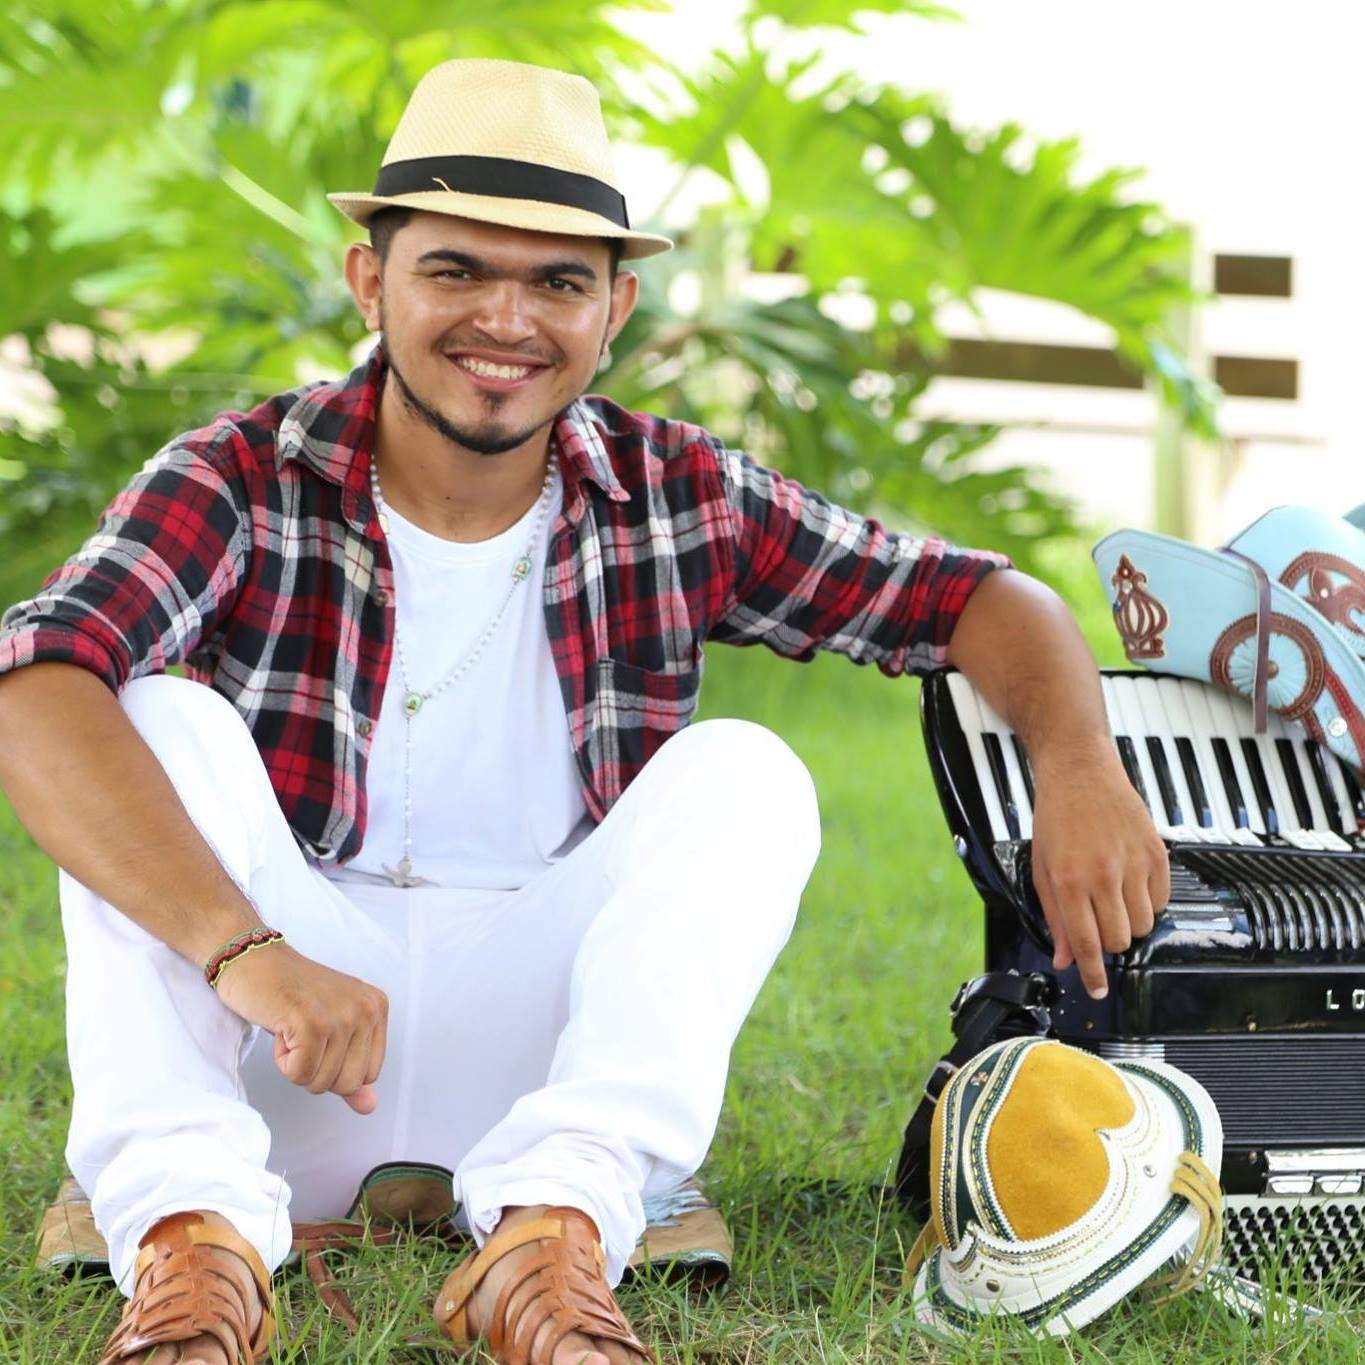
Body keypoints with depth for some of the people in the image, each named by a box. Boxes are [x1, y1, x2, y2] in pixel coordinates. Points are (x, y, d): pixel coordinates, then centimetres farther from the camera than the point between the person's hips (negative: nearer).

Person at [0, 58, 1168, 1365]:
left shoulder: (682, 501, 0)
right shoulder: (243, 482, -10)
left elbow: (979, 602, 4)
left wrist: (1079, 766, -19)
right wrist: (246, 951, -42)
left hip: (542, 1046, 2)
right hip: (282, 1075, -2)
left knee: (746, 776, -18)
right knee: (164, 724, -22)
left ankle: (554, 1227, -36)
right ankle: (193, 1234, -39)